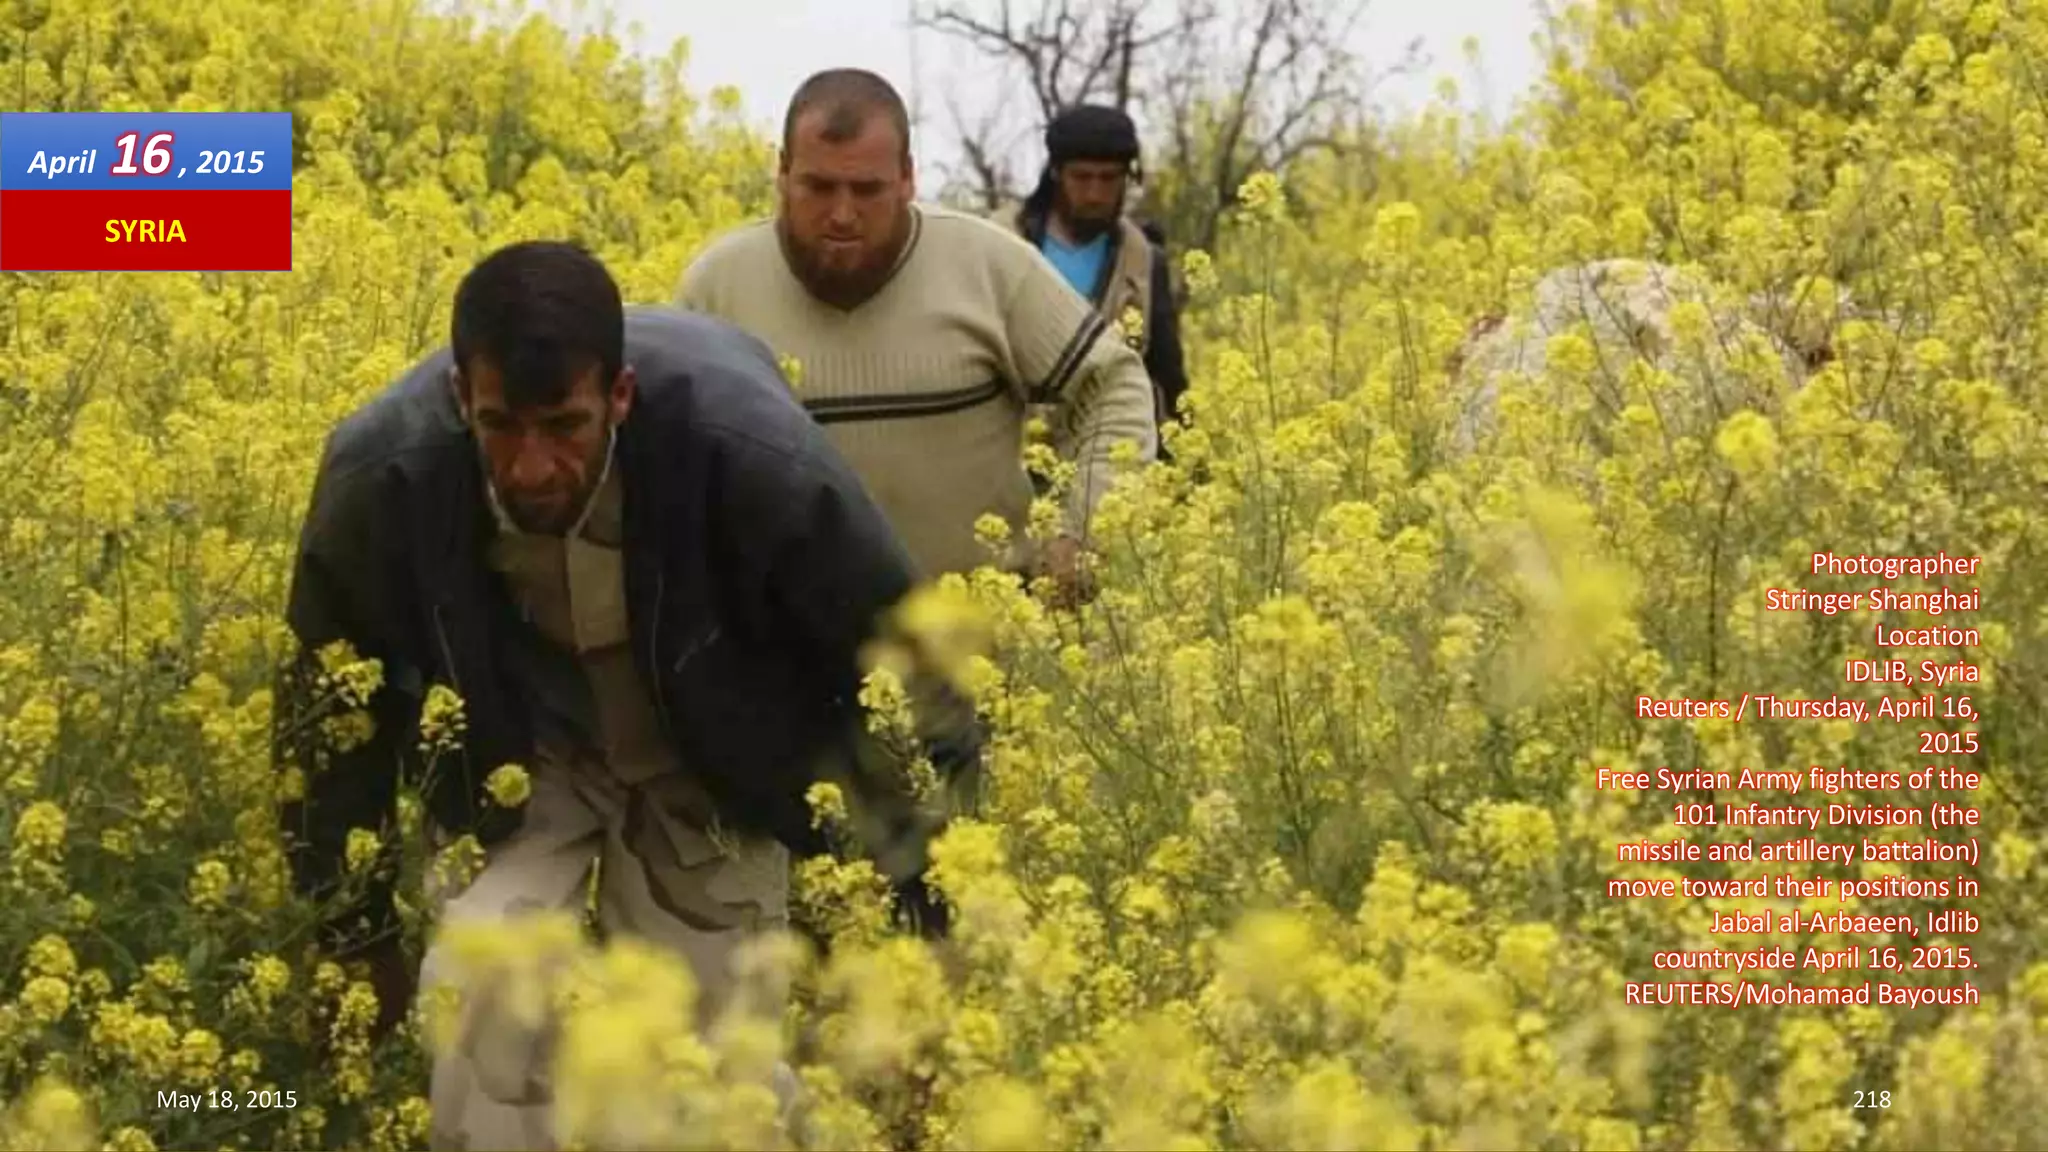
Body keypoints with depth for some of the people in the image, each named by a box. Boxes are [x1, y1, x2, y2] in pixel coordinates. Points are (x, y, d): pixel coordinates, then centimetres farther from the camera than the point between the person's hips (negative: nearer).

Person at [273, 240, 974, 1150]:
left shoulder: (744, 448, -36)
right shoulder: (384, 476, -30)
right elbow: (332, 703, -8)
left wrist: (931, 879, -13)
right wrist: (357, 929, 0)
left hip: (713, 764, -1)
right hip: (521, 758, 1)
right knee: (483, 1008, -19)